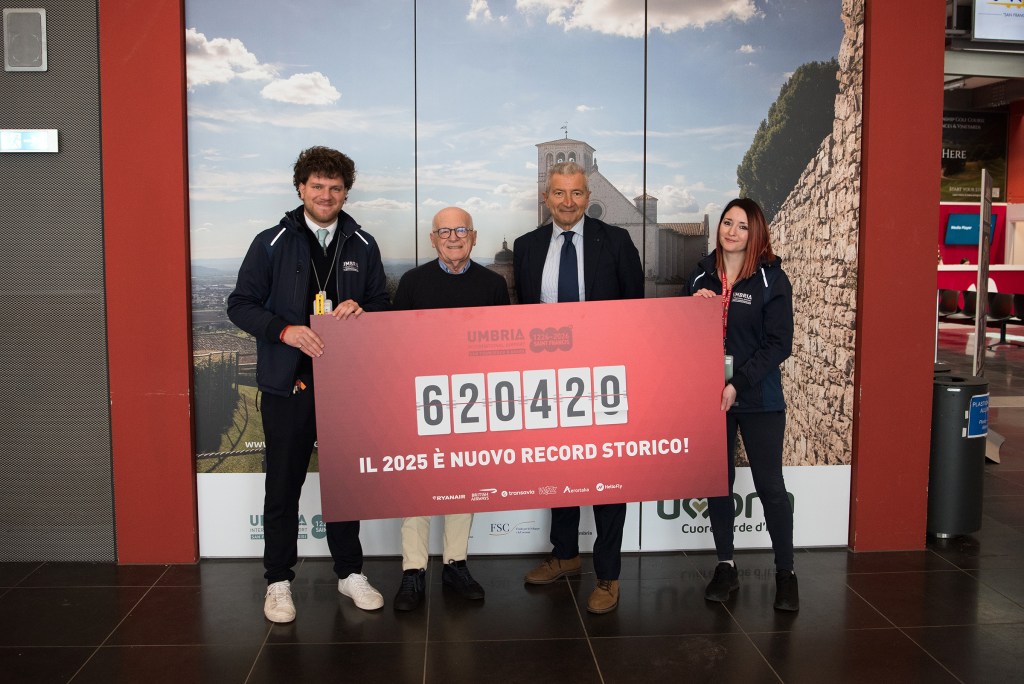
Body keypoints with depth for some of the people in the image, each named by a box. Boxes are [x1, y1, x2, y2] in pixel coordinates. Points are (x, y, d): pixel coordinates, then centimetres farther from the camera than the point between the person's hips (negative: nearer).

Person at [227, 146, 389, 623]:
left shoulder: (363, 246, 8)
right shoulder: (271, 243, 1)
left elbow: (383, 305, 13)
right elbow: (241, 305, -2)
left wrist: (361, 310, -10)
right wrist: (285, 330, -18)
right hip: (287, 384, -2)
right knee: (283, 486, 5)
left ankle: (350, 573, 27)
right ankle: (279, 582, 19)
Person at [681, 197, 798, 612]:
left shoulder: (772, 279, -5)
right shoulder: (701, 275, 7)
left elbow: (779, 344, -9)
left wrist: (738, 384, -17)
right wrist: (695, 306, -9)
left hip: (758, 398, -3)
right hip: (707, 393, 4)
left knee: (770, 485, 1)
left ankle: (785, 573, 15)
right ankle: (725, 567, 23)